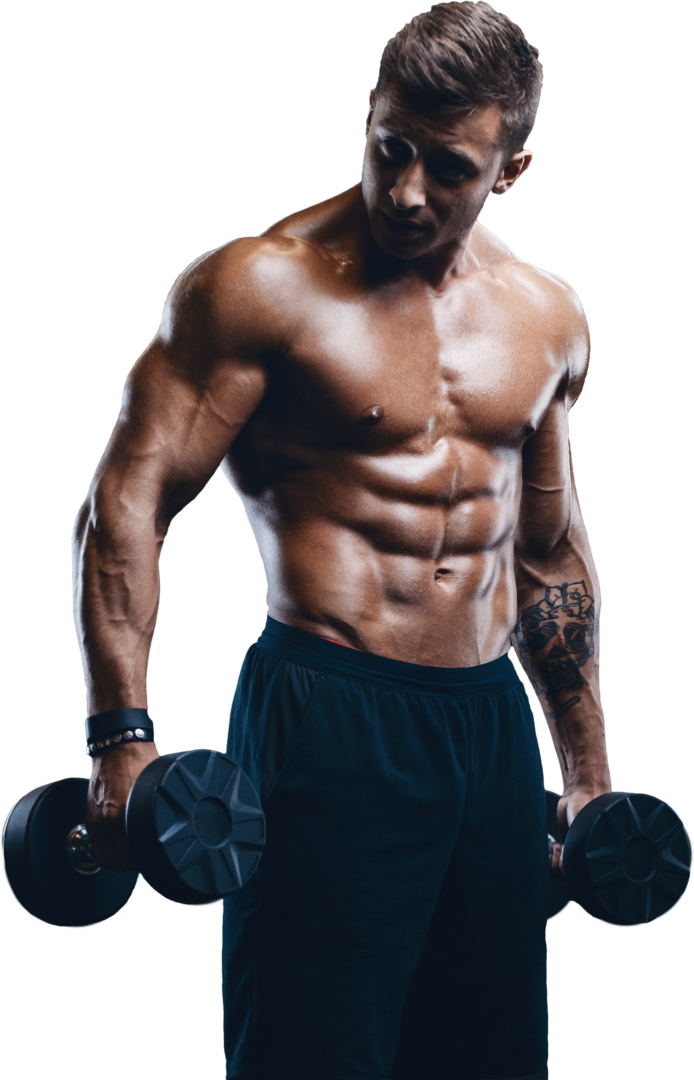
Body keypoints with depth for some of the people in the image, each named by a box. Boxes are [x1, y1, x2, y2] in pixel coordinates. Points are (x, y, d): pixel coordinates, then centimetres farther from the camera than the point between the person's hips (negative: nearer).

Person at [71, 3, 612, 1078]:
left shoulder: (548, 315, 11)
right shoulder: (259, 286, -8)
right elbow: (125, 506, -11)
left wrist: (590, 774, 22)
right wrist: (123, 739, -22)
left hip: (493, 724, 6)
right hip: (328, 720, -6)